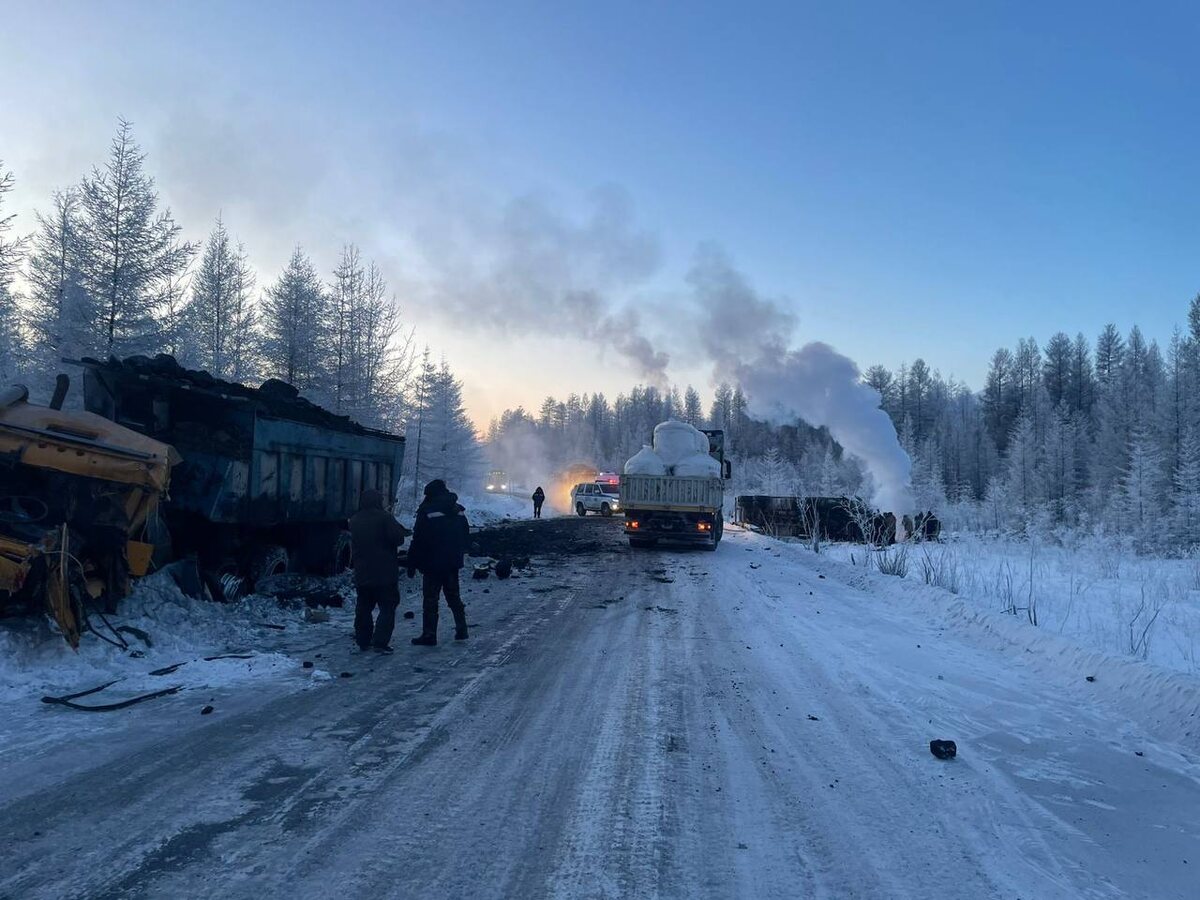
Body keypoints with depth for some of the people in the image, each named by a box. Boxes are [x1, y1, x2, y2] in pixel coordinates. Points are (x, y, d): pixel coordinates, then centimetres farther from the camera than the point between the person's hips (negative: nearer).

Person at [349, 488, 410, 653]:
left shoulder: (354, 520, 7)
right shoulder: (384, 517, -13)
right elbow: (398, 538, -15)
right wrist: (402, 531, 7)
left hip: (362, 573, 6)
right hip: (385, 573, -6)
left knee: (363, 608, 15)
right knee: (387, 608, 0)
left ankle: (363, 641, 19)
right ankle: (380, 642, -9)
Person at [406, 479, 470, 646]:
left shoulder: (426, 512, -14)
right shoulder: (459, 510, 6)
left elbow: (418, 540, -15)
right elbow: (466, 536, 13)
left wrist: (412, 564, -8)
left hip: (432, 564, -6)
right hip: (453, 563, 6)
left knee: (430, 600, 2)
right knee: (454, 596, 18)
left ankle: (429, 636, 3)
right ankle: (461, 630, 19)